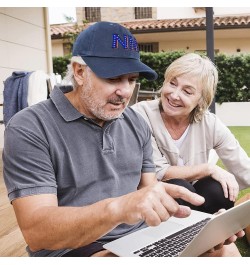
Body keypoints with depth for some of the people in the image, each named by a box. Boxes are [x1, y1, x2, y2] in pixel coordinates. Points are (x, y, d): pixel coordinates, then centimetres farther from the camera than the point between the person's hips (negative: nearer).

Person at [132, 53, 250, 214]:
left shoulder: (210, 124, -9)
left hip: (190, 199, 3)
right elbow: (157, 174, -19)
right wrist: (209, 168, -20)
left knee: (219, 190, -26)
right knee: (179, 187, -32)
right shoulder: (142, 115, -18)